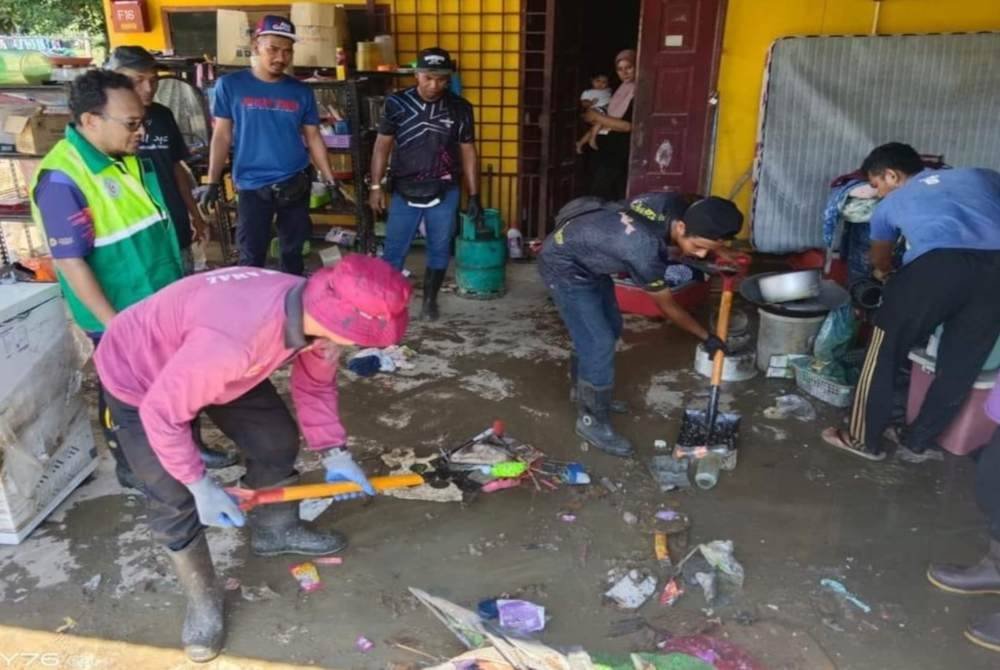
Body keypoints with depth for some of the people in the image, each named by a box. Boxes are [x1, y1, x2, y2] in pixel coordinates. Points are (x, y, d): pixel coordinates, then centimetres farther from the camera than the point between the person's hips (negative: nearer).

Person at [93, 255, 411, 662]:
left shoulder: (318, 309, -23)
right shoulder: (232, 340, -47)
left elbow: (315, 384, -2)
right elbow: (162, 412, -32)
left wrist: (333, 452, -6)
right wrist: (201, 485, -22)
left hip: (221, 364, 7)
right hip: (139, 376, -6)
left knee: (276, 443, 9)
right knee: (175, 500, -3)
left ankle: (276, 531, 37)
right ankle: (203, 600, 22)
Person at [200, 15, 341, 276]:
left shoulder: (301, 91, 3)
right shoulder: (230, 85, -3)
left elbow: (313, 138, 7)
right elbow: (222, 136, 0)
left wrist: (330, 181, 3)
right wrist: (213, 183, -4)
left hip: (296, 185, 2)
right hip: (252, 187, -2)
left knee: (293, 251, 15)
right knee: (252, 257, 3)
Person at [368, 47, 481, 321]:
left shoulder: (460, 108, -2)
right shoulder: (397, 103, -5)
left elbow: (468, 153, 3)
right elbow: (383, 145, 1)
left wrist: (474, 196, 1)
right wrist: (376, 186, -5)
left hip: (444, 192, 1)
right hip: (404, 190, -1)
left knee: (439, 248, 9)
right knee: (394, 249, 4)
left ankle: (430, 300, 24)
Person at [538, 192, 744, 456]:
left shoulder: (676, 204, -17)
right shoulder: (645, 250, -36)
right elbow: (668, 307, -18)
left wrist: (724, 253, 10)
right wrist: (706, 337, -6)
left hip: (587, 257, 9)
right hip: (564, 265, -9)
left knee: (610, 327, 19)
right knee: (599, 343, -10)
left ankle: (583, 393, 39)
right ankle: (592, 420, 7)